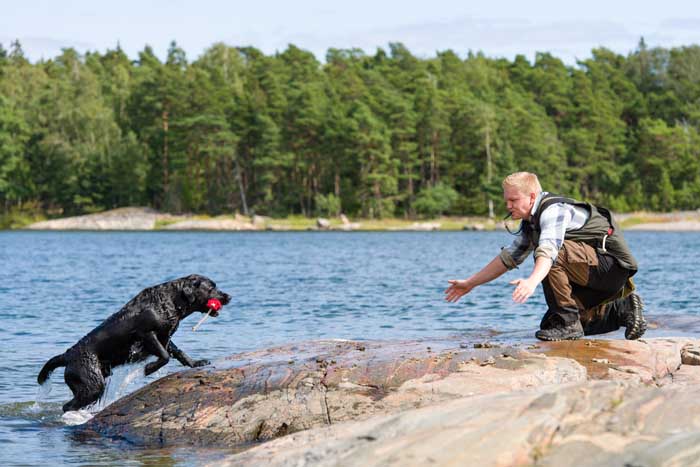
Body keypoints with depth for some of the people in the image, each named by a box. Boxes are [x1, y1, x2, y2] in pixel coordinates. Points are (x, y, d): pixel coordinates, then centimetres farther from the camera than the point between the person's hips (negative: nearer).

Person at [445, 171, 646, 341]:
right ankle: (623, 310, 15)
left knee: (555, 251, -30)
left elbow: (548, 250, -39)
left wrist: (532, 282, -57)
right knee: (549, 324, 11)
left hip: (613, 264, -10)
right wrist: (469, 284, 20)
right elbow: (508, 257, 20)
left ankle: (567, 322, -22)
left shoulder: (554, 210, -20)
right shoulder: (530, 223, 11)